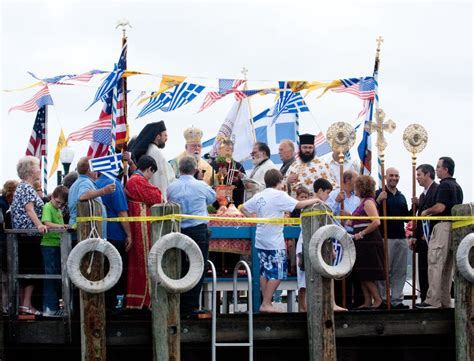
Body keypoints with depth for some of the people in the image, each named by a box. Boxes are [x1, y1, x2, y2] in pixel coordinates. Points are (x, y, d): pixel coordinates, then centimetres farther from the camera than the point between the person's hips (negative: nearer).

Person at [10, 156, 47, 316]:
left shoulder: (21, 187, 19)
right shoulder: (27, 188, -11)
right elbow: (29, 209, -23)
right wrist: (39, 225, -38)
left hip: (20, 235, 10)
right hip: (29, 235, -10)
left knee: (23, 269, 10)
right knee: (33, 268, -8)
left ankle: (21, 304, 12)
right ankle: (27, 304, -11)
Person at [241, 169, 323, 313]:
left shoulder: (259, 196, 10)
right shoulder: (279, 195, -11)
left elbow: (243, 209, 16)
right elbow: (299, 204, -15)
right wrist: (314, 200, -2)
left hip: (260, 241, 7)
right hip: (274, 241, -7)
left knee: (265, 272, 13)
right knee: (277, 274, -2)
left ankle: (265, 303, 16)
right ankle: (266, 304, -5)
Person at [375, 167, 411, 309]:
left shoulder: (401, 197, 18)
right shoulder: (379, 194, -1)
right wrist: (378, 200, -22)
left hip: (401, 238, 6)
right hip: (385, 237, -6)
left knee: (400, 271, 6)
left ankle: (397, 300, 10)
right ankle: (383, 299, 0)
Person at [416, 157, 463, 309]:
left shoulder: (444, 185, -11)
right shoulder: (457, 186, 19)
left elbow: (440, 207, -21)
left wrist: (426, 212, -2)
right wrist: (431, 213, 24)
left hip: (443, 226, -10)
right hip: (454, 226, 10)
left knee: (435, 264, -10)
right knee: (447, 267, 11)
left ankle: (433, 301, -13)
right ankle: (445, 301, 12)